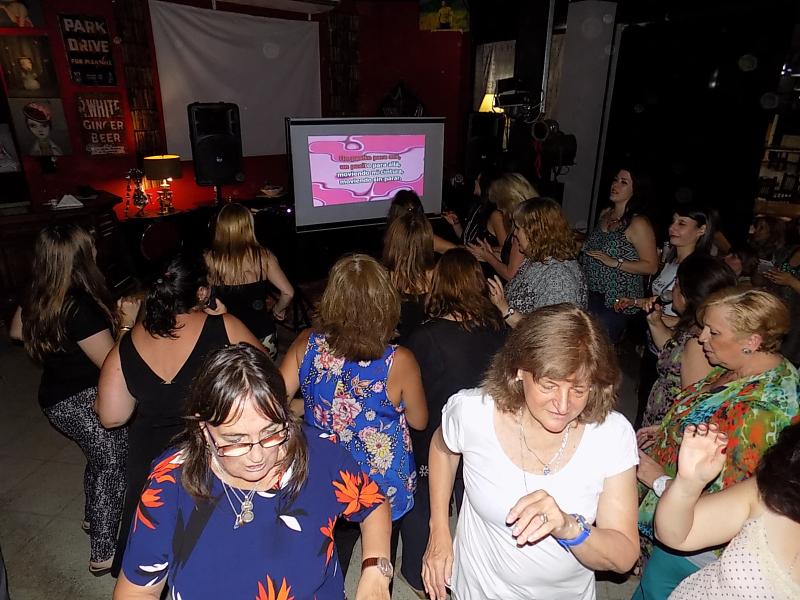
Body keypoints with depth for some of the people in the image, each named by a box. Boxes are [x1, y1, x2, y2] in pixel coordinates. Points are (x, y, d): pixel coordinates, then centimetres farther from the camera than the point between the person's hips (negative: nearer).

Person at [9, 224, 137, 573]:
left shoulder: (36, 297, -3)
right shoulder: (81, 308, -30)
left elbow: (16, 331, 17)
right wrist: (126, 324, -17)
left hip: (56, 397, 9)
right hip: (83, 403, -9)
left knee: (101, 458, 26)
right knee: (112, 465, 5)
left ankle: (93, 518, 47)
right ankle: (103, 554, 16)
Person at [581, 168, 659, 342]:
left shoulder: (638, 223, -14)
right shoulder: (605, 214, 9)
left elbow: (651, 266, -17)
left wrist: (615, 262, -23)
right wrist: (581, 245, 10)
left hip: (617, 300, -7)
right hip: (591, 294, 7)